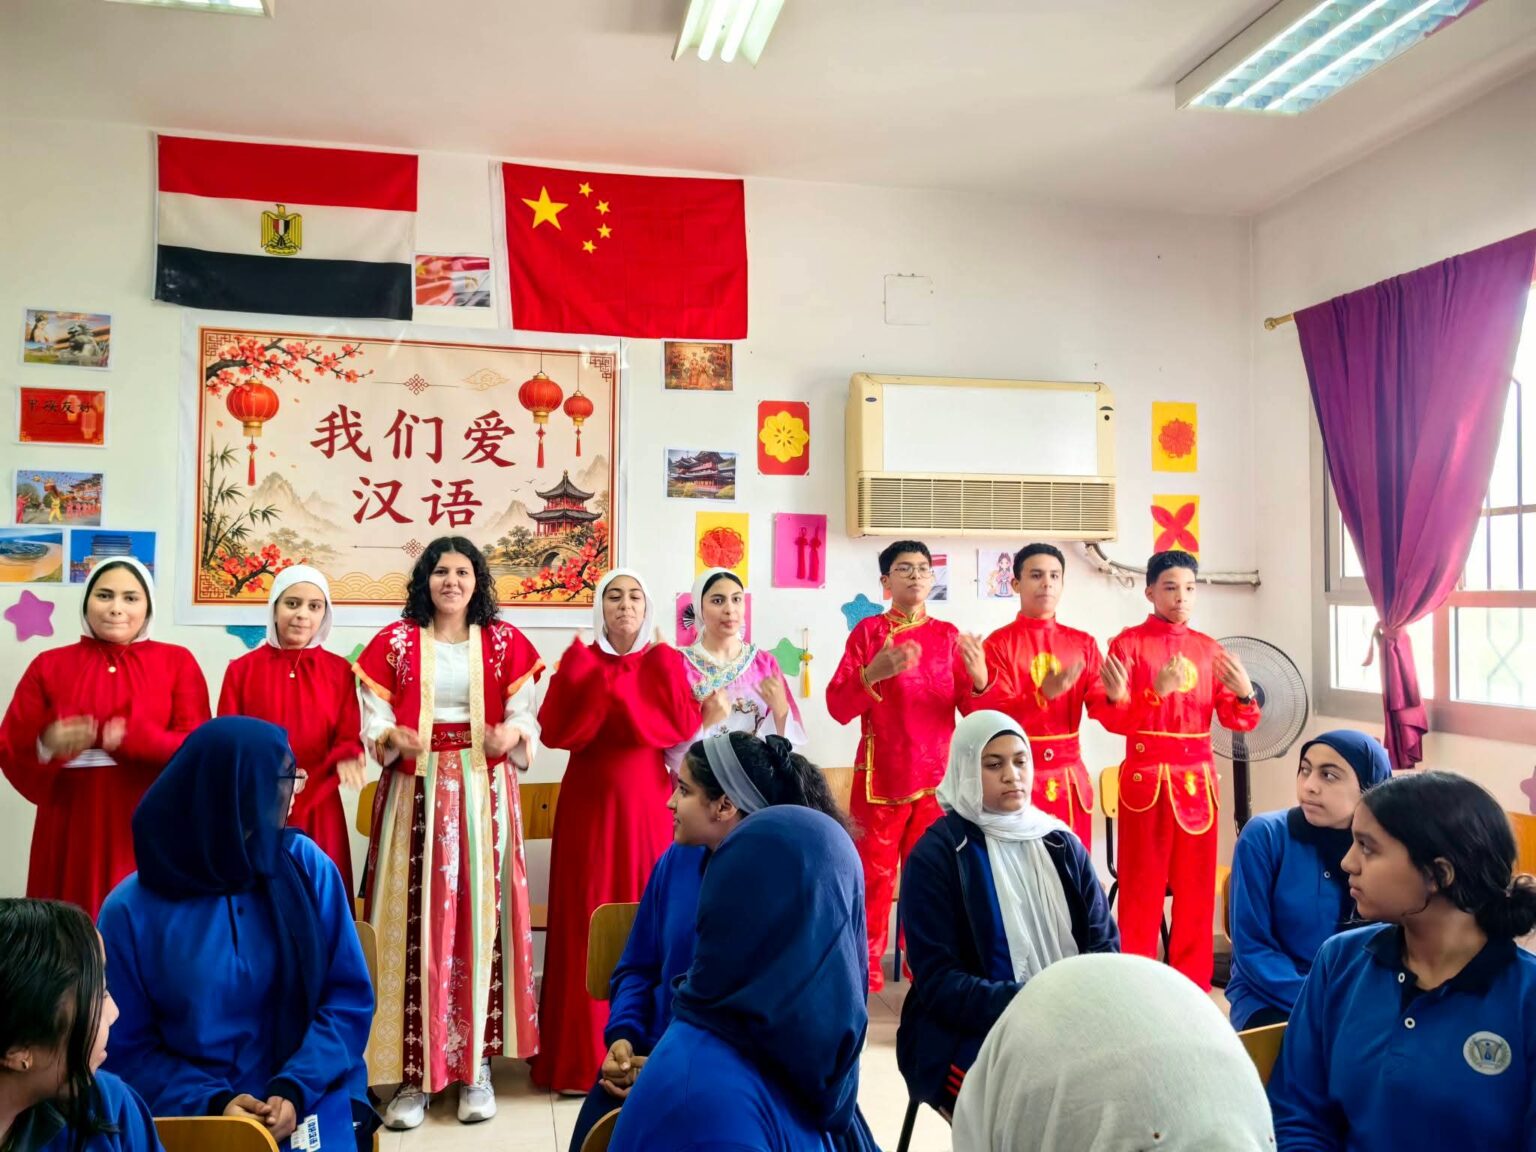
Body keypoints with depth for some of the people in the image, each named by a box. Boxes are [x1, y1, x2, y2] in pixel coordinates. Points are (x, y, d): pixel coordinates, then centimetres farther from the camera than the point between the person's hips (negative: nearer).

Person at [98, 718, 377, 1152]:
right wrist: (212, 1102, -13)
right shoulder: (131, 910, -5)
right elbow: (126, 1048, 1)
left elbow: (350, 995, 0)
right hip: (195, 1117, 0)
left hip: (312, 1102, 0)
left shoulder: (306, 865, -3)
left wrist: (295, 1089, -12)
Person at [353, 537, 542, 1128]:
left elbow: (525, 715, 4)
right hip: (414, 794, 0)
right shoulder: (393, 642, 5)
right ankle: (412, 1073, 6)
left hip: (483, 794, 1)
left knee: (480, 916, 1)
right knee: (413, 923, -2)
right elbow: (374, 723, 2)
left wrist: (513, 731, -17)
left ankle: (477, 1067, 11)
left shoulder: (505, 643, 6)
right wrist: (393, 736, -19)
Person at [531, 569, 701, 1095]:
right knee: (588, 920, 1)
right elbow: (554, 731, -11)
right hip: (590, 802, 0)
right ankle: (584, 1055, 11)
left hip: (647, 802, 0)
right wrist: (597, 676, -16)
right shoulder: (580, 662, 4)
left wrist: (661, 669, -14)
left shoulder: (665, 660, 5)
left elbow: (684, 726, -11)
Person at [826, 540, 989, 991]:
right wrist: (874, 673, -25)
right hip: (880, 775, -2)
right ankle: (865, 970, 13)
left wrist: (979, 680, -17)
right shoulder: (868, 631, 0)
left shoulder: (949, 635, 8)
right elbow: (838, 707, -8)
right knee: (874, 873, 1)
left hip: (936, 774, 2)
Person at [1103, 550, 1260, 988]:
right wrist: (1157, 690, -25)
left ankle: (1194, 985, 21)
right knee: (1142, 887, 2)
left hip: (1197, 780, 4)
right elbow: (1113, 717, -11)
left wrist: (1244, 693, -14)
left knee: (1196, 886, 9)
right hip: (1147, 778, -4)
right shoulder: (1129, 643, -3)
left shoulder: (1209, 649, 9)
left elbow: (1237, 721, 6)